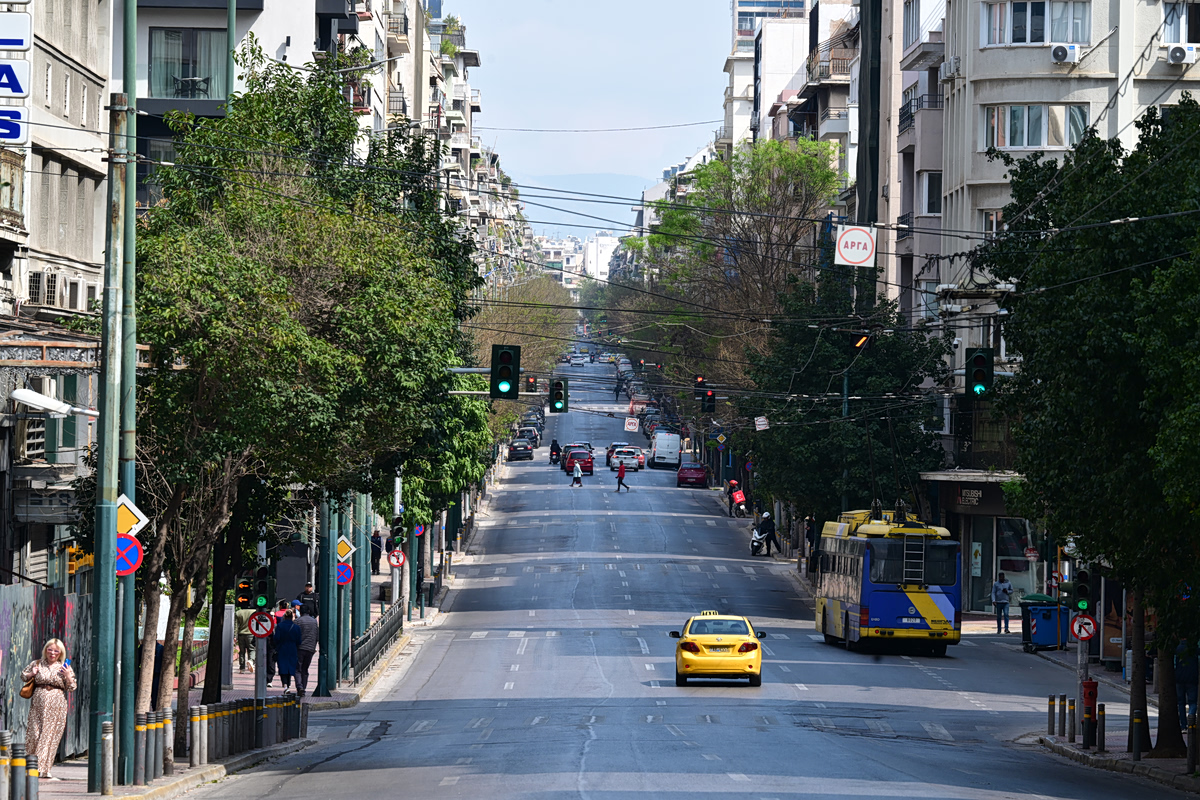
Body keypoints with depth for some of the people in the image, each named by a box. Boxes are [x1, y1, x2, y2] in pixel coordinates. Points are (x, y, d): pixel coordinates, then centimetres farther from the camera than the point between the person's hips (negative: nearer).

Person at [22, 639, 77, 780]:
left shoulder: (65, 668, 8)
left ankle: (45, 770, 3)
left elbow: (72, 688, 8)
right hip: (38, 703, 0)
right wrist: (32, 674, -1)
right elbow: (23, 676, 19)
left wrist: (68, 677, -10)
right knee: (34, 734, -3)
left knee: (51, 735, -1)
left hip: (57, 705, 0)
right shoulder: (37, 664, 8)